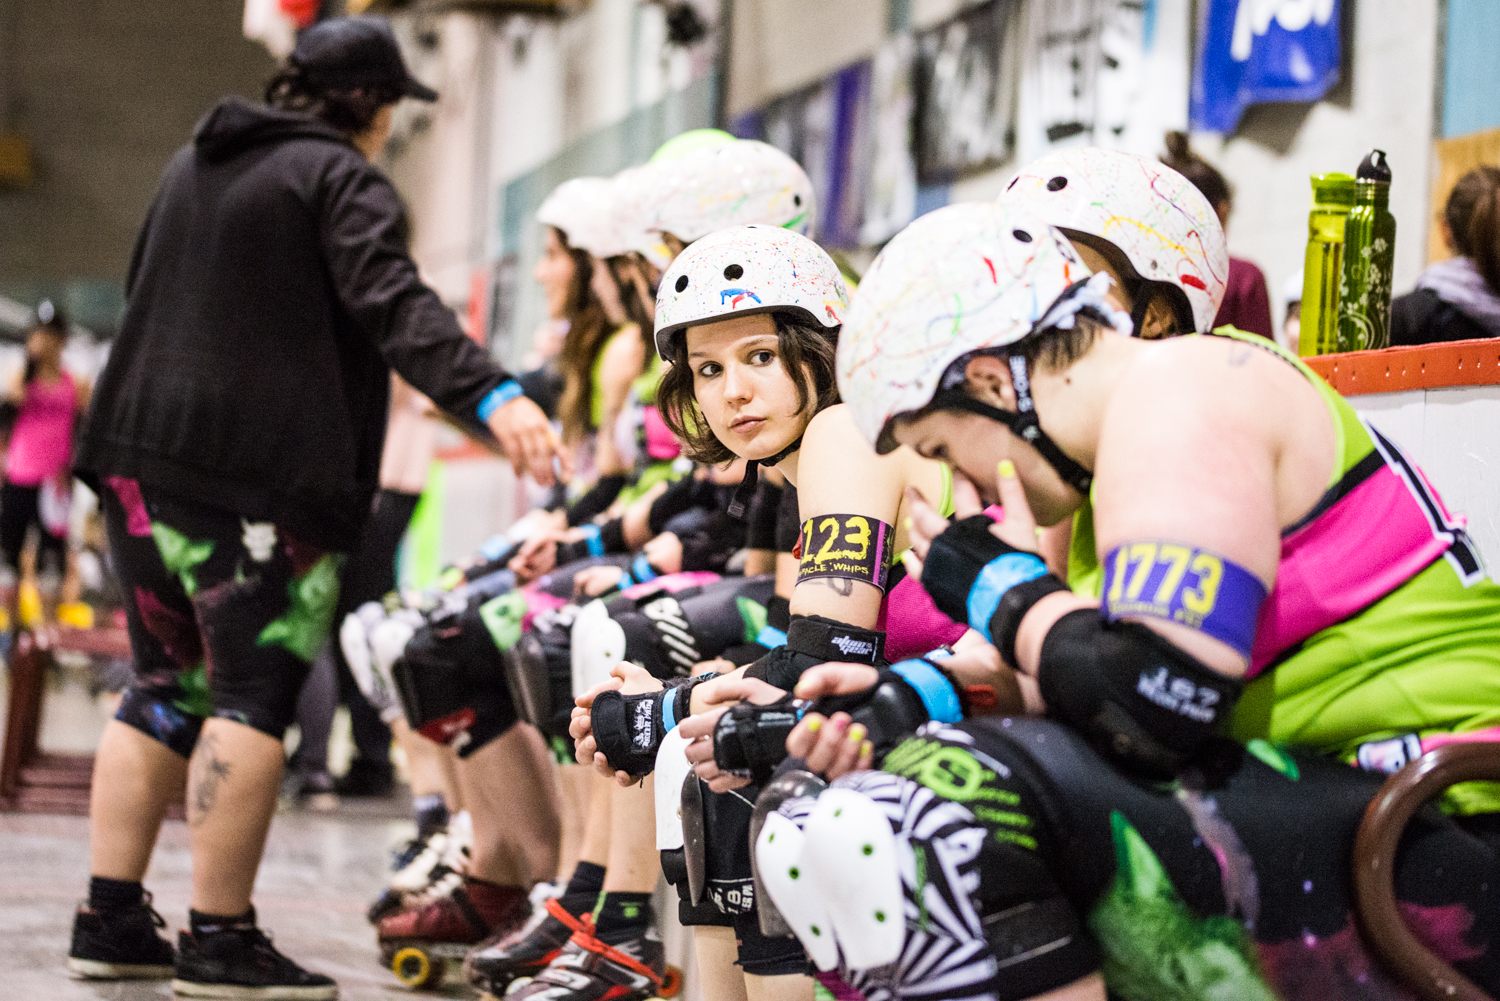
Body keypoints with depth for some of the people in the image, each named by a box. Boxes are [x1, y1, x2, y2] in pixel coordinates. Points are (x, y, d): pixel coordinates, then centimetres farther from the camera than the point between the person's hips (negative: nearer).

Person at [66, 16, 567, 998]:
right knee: (255, 696, -6)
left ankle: (112, 919, 14)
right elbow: (395, 303, -23)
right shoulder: (341, 180, -6)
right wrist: (491, 396, -35)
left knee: (167, 687, 14)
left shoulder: (195, 163, 21)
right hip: (263, 477, -9)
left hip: (144, 456, 9)